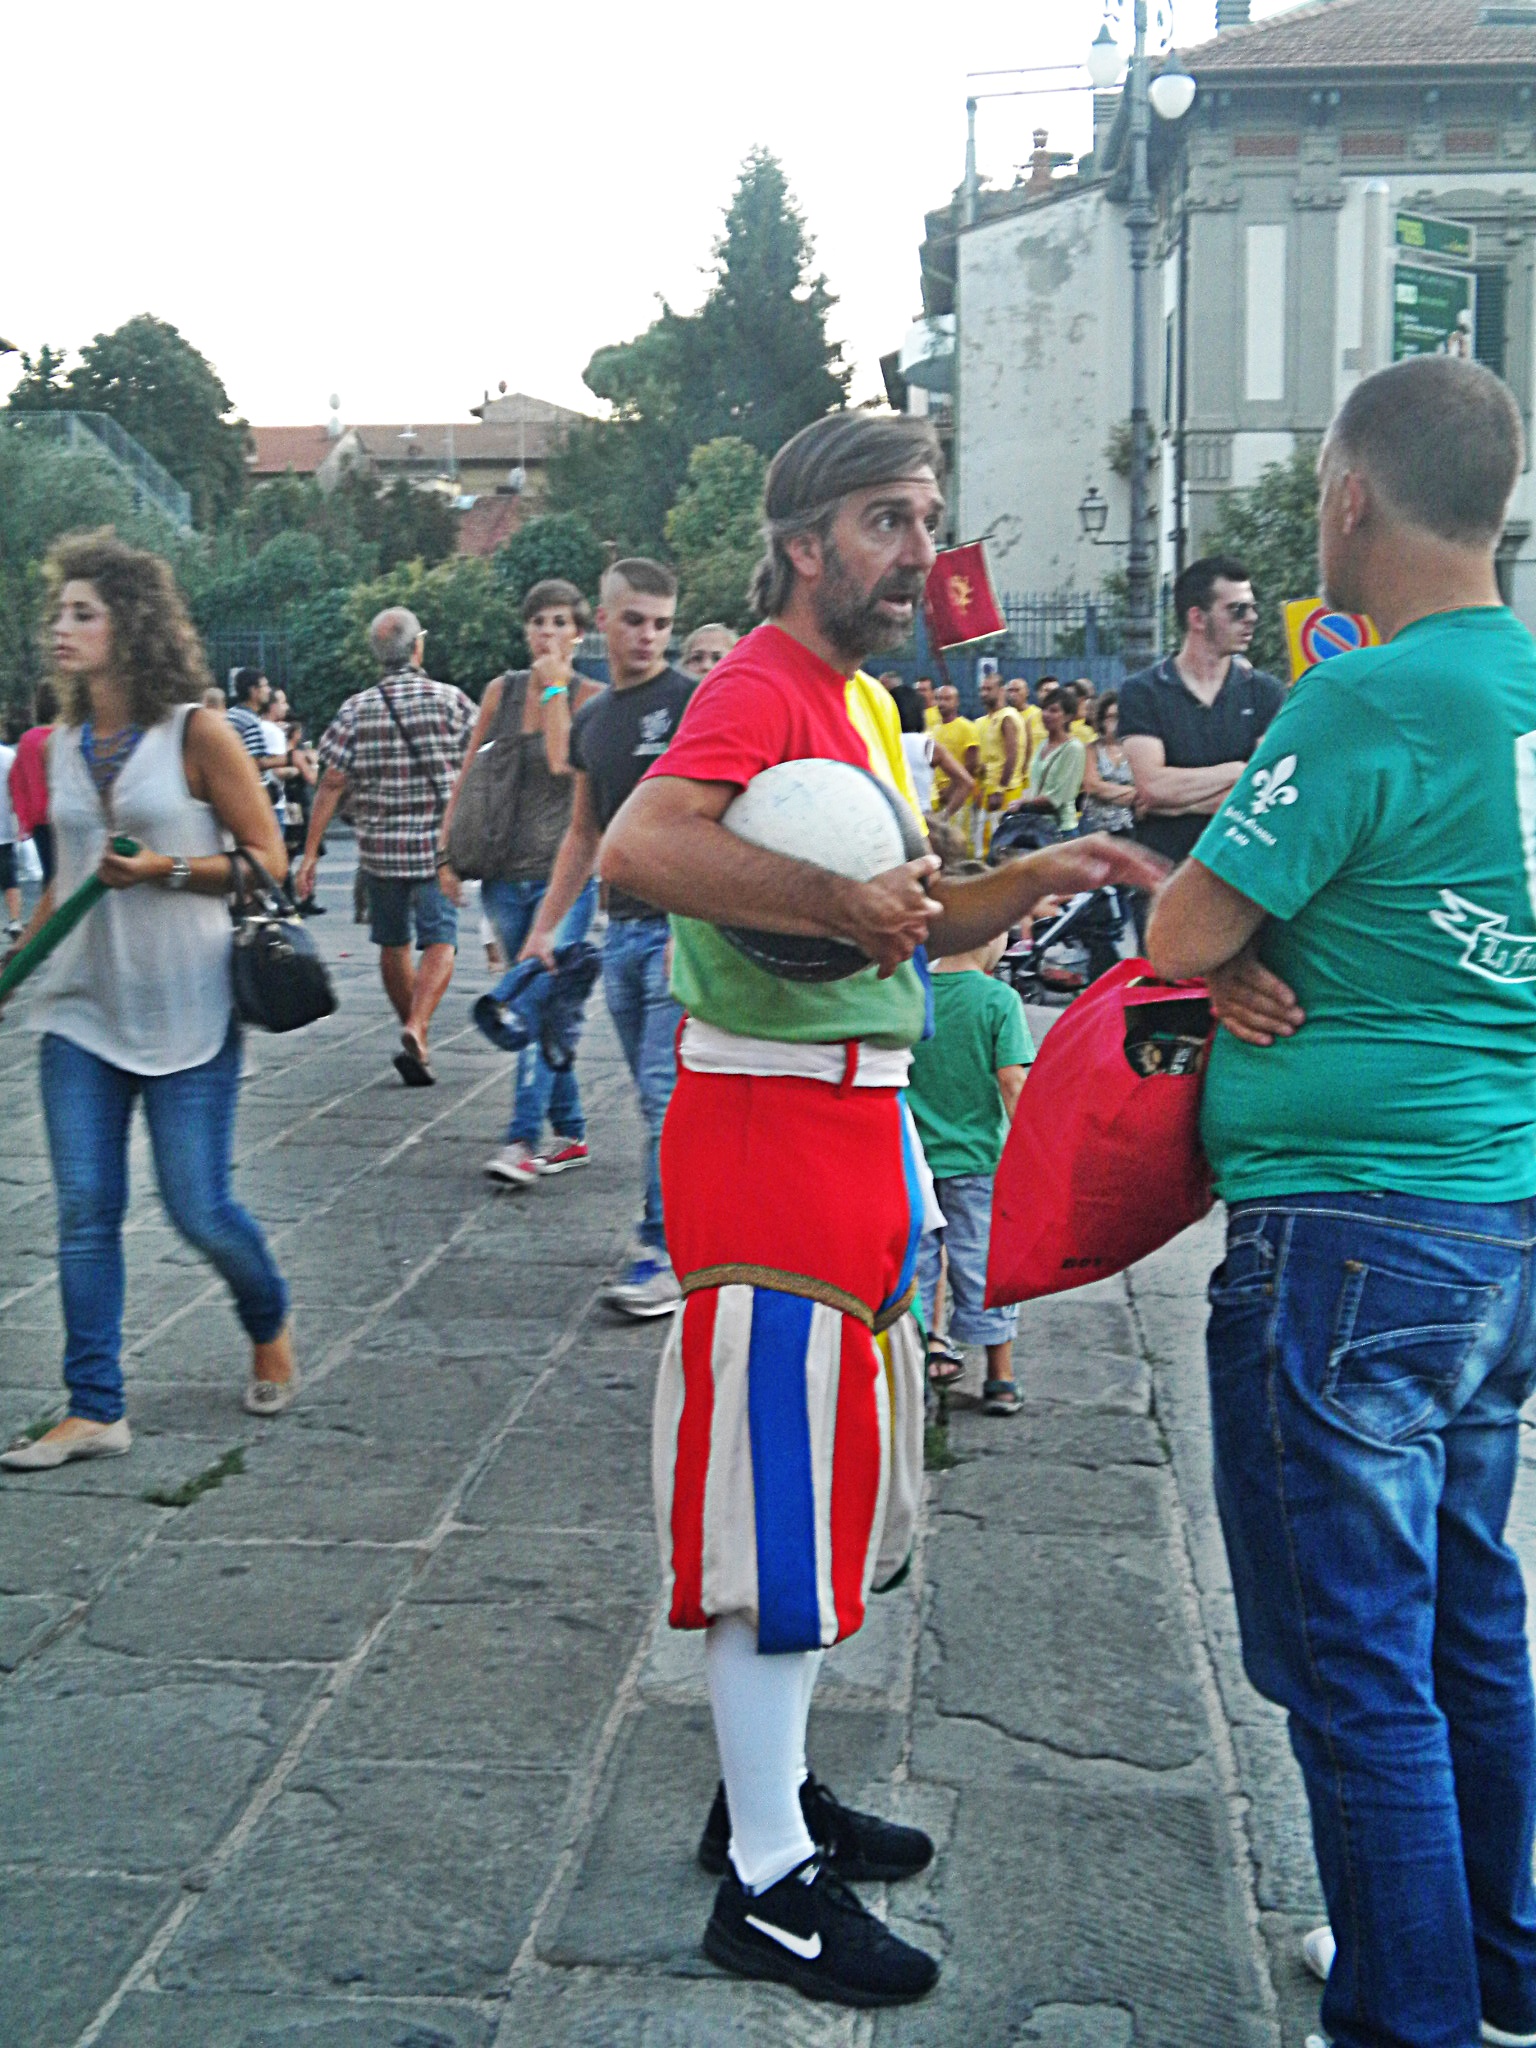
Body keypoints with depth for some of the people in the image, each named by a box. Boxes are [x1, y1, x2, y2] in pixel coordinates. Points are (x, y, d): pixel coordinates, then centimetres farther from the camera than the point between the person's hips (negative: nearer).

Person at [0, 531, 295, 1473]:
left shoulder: (196, 734, -6)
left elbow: (269, 861, -5)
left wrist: (166, 871, -18)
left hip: (186, 1008, -5)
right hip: (82, 1006, 5)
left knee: (199, 1208, -1)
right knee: (85, 1211, 1)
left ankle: (271, 1330, 30)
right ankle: (95, 1411, 10)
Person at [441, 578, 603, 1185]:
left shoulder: (589, 696, -1)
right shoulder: (502, 690, 9)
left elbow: (565, 761, -18)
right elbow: (468, 772, 13)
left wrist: (554, 688, -11)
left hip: (564, 871, -4)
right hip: (506, 871, 5)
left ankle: (524, 1140, -17)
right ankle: (570, 1133, 19)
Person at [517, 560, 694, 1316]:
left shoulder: (690, 703, -6)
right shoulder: (591, 720, 16)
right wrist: (544, 927, 18)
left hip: (682, 926, -7)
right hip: (622, 929, 7)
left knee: (667, 1091, -10)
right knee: (655, 1096, 11)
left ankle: (665, 1251, -6)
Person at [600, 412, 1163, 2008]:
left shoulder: (858, 701, 17)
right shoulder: (761, 688, -15)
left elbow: (908, 924, 22)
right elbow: (638, 849, -33)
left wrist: (1041, 877, 9)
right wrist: (846, 901, -31)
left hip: (853, 1127, 10)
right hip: (774, 1136, -10)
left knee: (825, 1479, 18)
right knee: (780, 1492, -4)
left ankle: (766, 1789, 33)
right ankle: (768, 1886, 7)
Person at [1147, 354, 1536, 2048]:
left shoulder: (1368, 703, -17)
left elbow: (1182, 938, -13)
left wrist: (1239, 956, 7)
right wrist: (1281, 957, 0)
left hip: (1352, 1228, -9)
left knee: (1353, 1653, 2)